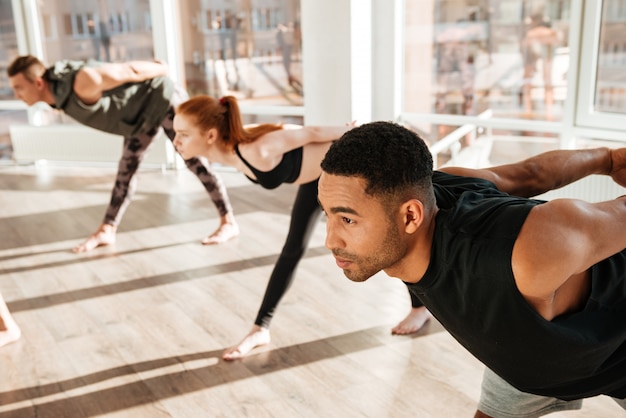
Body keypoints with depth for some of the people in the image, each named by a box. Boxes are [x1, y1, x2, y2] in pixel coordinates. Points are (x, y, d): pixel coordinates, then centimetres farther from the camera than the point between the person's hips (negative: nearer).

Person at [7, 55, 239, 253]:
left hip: (162, 97, -9)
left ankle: (228, 222, 4)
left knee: (194, 160, -4)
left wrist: (161, 69, -7)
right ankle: (107, 230, 17)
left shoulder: (82, 84, -34)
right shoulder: (57, 92, -5)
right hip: (142, 111, 9)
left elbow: (129, 71, -23)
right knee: (127, 168, 10)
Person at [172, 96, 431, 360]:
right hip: (320, 170, 7)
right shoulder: (226, 151, -15)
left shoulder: (256, 151, -39)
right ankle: (261, 329, 16)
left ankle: (421, 307, 33)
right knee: (293, 249, 8)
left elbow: (310, 133, -25)